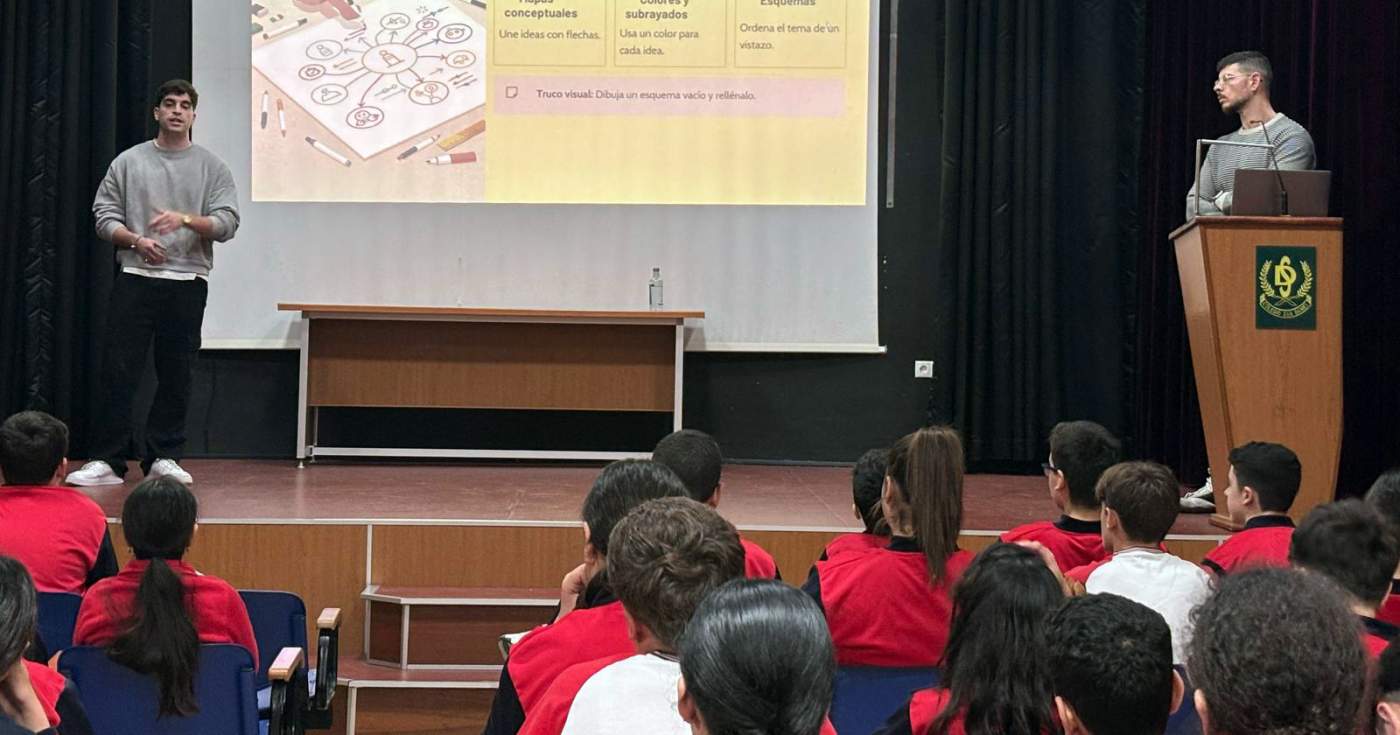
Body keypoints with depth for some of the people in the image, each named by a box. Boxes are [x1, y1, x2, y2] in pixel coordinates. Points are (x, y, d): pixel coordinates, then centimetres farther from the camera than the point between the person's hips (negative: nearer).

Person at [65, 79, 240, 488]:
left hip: (187, 284, 1)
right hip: (135, 280, 0)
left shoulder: (212, 167, 7)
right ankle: (106, 461, -1)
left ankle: (164, 458, 13)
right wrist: (136, 240, -11)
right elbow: (104, 215, 6)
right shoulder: (129, 162, 8)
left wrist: (186, 219, -19)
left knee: (176, 375, 4)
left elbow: (227, 224, -2)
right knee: (119, 371, -4)